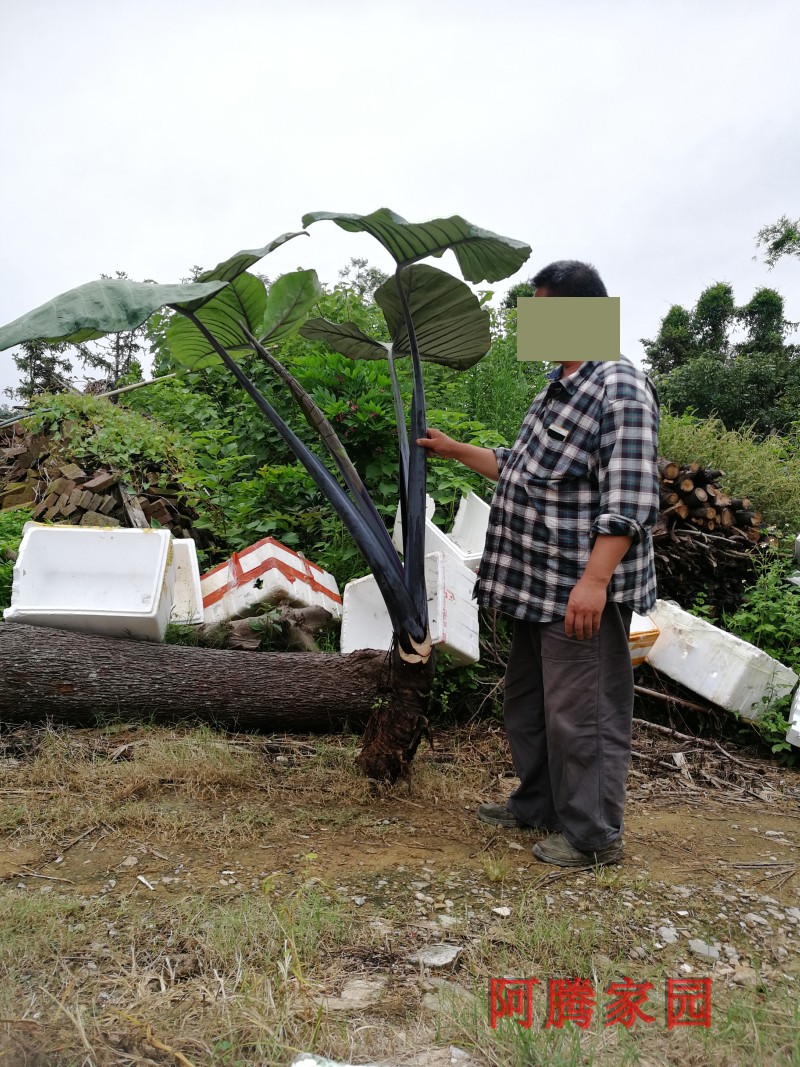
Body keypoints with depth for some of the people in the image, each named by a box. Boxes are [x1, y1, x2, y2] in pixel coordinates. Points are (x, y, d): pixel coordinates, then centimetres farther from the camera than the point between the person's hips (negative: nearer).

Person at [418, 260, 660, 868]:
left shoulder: (621, 389, -15)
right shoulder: (559, 388, 16)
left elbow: (629, 499, -23)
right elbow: (525, 470, 25)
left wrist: (594, 580, -28)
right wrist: (456, 450, 28)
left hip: (582, 591, -10)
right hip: (538, 586, 10)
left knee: (579, 712, 0)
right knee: (528, 699, 19)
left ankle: (593, 835, 17)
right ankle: (539, 804, 36)